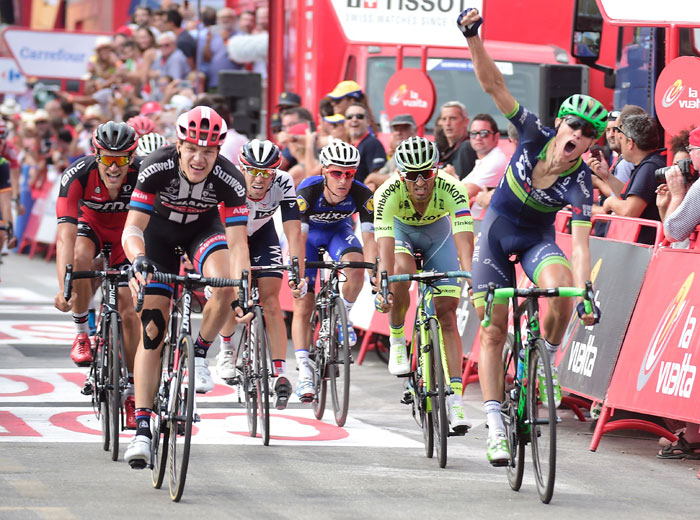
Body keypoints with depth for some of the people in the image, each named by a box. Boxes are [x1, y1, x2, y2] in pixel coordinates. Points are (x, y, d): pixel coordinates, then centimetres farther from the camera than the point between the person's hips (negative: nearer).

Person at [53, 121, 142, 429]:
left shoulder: (143, 174, -33)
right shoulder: (78, 175, -35)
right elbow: (65, 236, -41)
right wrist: (63, 288, -51)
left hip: (126, 230, 1)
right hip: (89, 224, -1)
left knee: (130, 312, -8)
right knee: (81, 257, -36)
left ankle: (131, 392, 6)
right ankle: (81, 332, -13)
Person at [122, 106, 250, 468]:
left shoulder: (229, 179, -30)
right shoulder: (157, 167, -32)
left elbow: (237, 242, -32)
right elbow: (133, 228, -35)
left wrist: (244, 291, -46)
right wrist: (139, 260, -56)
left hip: (203, 227, 1)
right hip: (160, 229, -1)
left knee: (226, 288, -31)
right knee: (152, 329, -10)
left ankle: (199, 354, -3)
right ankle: (142, 427, -10)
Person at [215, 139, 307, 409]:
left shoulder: (283, 184, -29)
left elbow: (294, 233, -30)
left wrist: (299, 274, -39)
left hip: (262, 235, 1)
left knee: (270, 301, -12)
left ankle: (280, 373, -14)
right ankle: (226, 348, 15)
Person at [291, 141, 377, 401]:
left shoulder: (361, 194, -30)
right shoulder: (307, 192, -35)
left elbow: (369, 236, -33)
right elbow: (299, 236, -39)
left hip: (338, 230, 1)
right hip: (307, 231, -1)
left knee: (355, 266, -32)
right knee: (303, 305, -11)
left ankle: (343, 317, -4)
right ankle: (304, 373, -9)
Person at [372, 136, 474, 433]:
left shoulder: (451, 190, -36)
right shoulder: (388, 193, -36)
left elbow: (464, 241, -45)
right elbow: (385, 245, -43)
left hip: (437, 231, 1)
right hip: (401, 230, 0)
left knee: (447, 313, -10)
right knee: (401, 275, -33)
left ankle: (455, 398, -12)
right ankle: (397, 340, -4)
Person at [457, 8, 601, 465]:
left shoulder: (580, 184, -25)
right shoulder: (534, 134, -20)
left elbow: (580, 244, -32)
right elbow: (494, 85, -24)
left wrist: (585, 294, -44)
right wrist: (474, 39, -37)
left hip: (537, 238, -1)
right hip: (497, 230, 1)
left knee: (560, 289, -34)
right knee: (494, 327, -4)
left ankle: (547, 361, -7)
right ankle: (496, 427, -3)